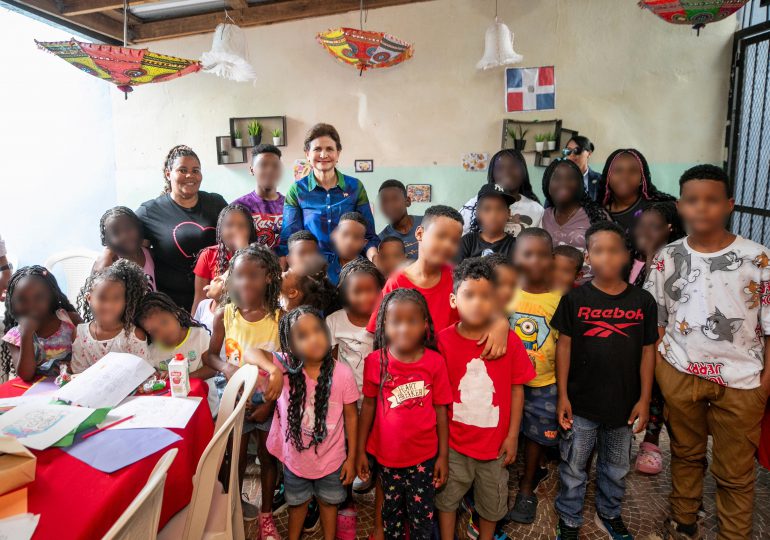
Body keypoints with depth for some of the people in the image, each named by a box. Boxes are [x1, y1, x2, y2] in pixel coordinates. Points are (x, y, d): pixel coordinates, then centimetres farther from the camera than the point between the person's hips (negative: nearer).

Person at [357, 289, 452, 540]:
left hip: (424, 456, -1)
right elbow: (368, 405, -2)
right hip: (387, 455, 1)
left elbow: (440, 409, -5)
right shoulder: (375, 361, -12)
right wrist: (360, 450, 1)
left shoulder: (435, 362, -13)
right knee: (391, 511, 23)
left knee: (422, 514, 16)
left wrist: (443, 454, -2)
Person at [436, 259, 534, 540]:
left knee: (492, 501, 21)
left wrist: (512, 436, -3)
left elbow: (517, 389, -4)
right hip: (453, 441, 0)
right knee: (447, 497, 18)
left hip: (495, 440, 1)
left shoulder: (509, 340, -12)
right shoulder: (443, 340, -13)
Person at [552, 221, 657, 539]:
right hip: (581, 403, -2)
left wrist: (644, 399, -1)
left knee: (616, 469, 22)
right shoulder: (575, 298, -8)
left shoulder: (643, 301, -3)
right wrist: (562, 396, -7)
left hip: (624, 404, 2)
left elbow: (648, 351, 2)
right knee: (573, 469, 12)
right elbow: (564, 345, -4)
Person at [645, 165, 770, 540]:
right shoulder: (666, 258, -2)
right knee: (685, 453, 19)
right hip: (679, 373, 2)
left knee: (735, 470, 10)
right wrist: (655, 369, 1)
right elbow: (653, 322, 4)